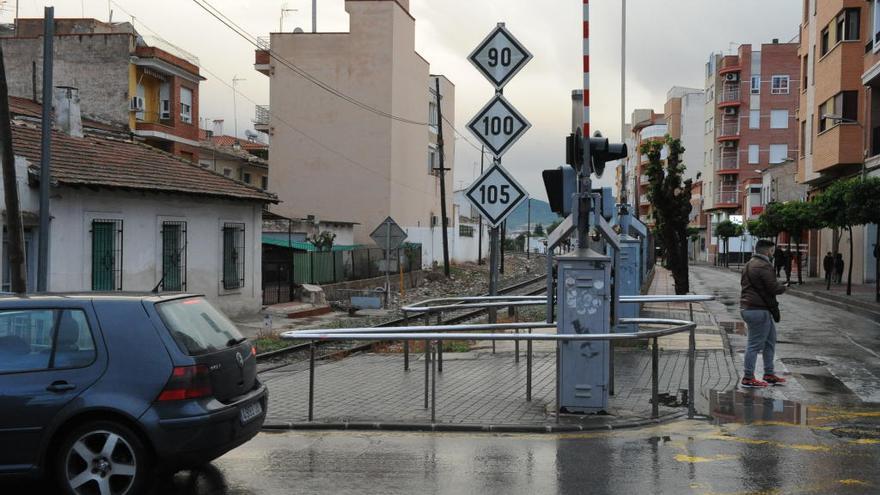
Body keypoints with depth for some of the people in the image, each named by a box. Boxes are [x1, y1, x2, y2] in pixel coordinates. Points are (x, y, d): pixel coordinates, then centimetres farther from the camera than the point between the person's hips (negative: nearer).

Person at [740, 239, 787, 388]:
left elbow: (743, 283, 22)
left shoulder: (749, 264, 16)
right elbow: (773, 288, -20)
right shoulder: (764, 266, -17)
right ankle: (748, 378, 0)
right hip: (758, 310, -11)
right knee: (755, 345, -5)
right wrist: (783, 287, 2)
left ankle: (769, 374, 24)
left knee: (770, 341, 18)